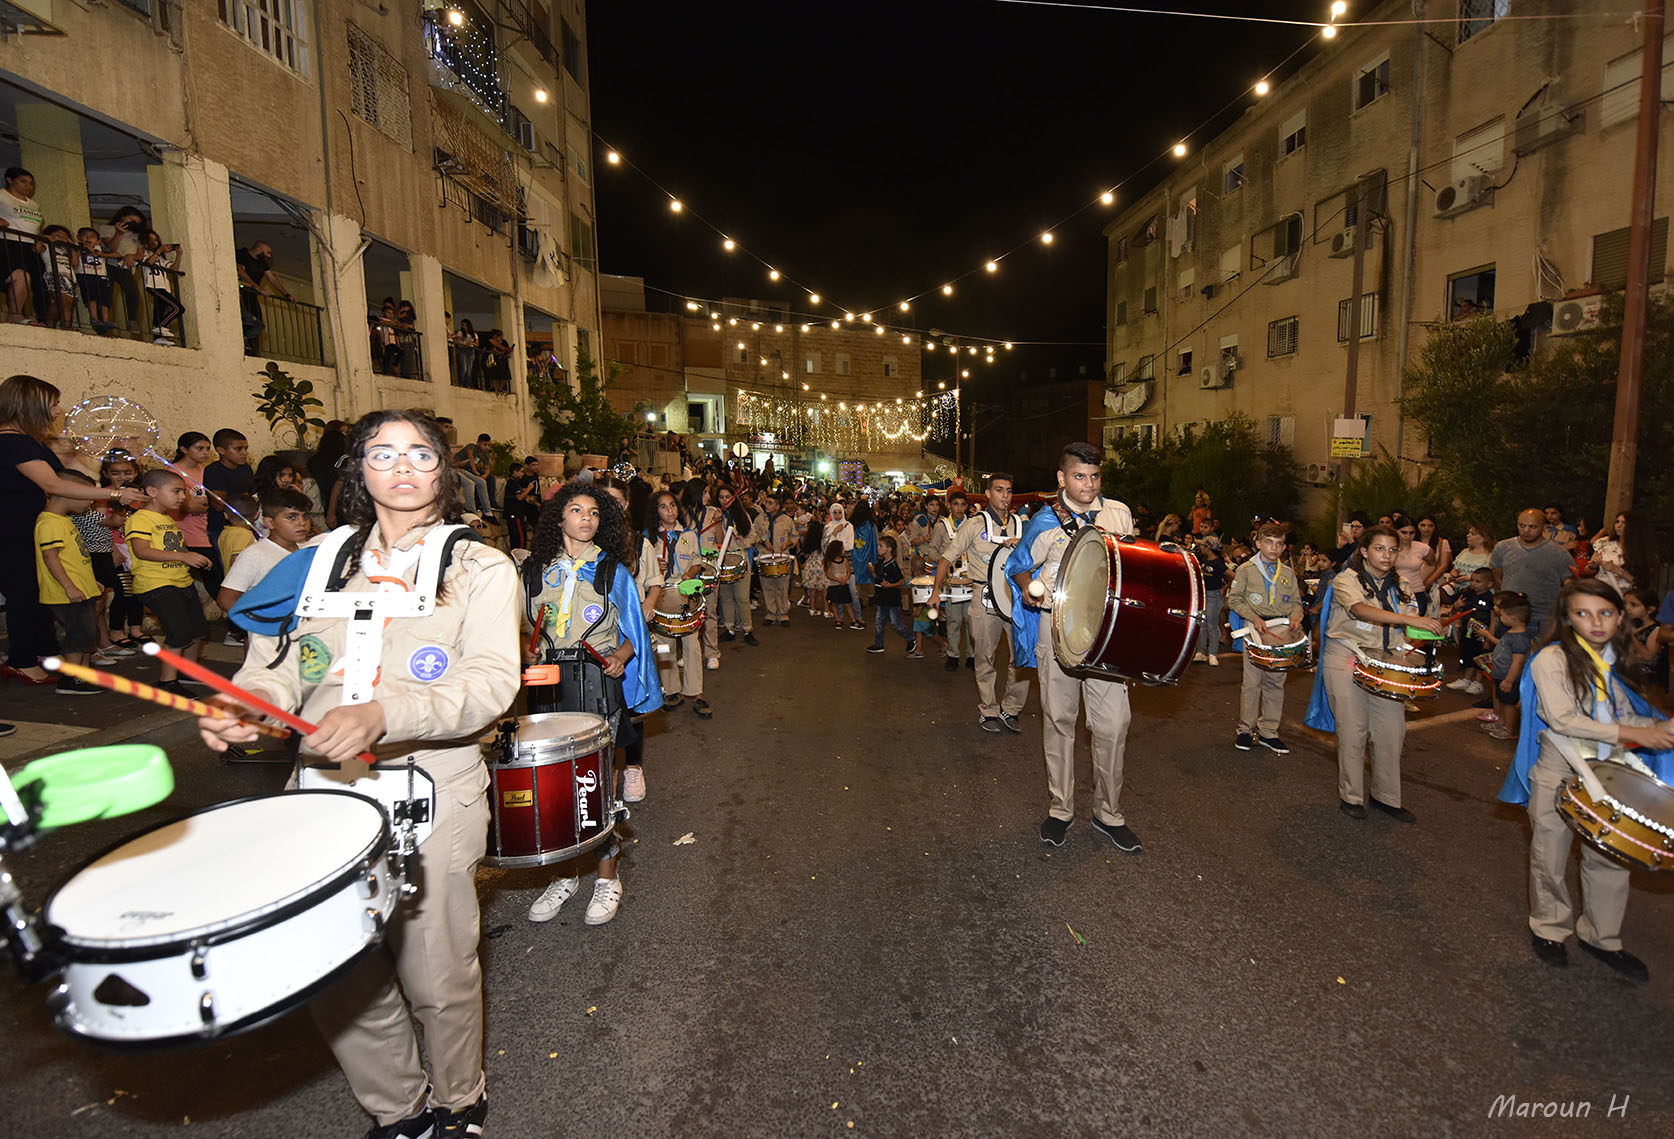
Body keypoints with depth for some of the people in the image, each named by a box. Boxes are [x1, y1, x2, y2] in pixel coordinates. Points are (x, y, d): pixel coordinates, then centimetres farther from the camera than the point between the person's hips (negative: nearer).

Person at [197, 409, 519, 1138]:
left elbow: (491, 683, -15)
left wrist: (383, 715, -30)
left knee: (437, 981, 8)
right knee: (339, 989, 12)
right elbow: (277, 660, 8)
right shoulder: (320, 562, 13)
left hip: (431, 801, -3)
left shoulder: (480, 569, -2)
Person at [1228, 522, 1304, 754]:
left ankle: (1268, 731, 17)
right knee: (1252, 682, -3)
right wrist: (1254, 617, -13)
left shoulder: (1288, 573, 13)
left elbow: (1296, 601, 17)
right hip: (1256, 630, -4)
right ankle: (1246, 730, 10)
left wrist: (1296, 616, -4)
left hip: (1282, 631, 4)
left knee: (1276, 682, 7)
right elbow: (1234, 598, 0)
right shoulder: (1246, 569, 1)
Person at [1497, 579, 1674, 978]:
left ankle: (1602, 937, 29)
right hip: (1558, 771, -5)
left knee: (1611, 855, 10)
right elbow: (1562, 719, -20)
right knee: (1552, 857, 8)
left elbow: (1627, 717, 14)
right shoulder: (1552, 659, -13)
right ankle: (1549, 928, 27)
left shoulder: (1615, 663, 7)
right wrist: (1633, 732, -21)